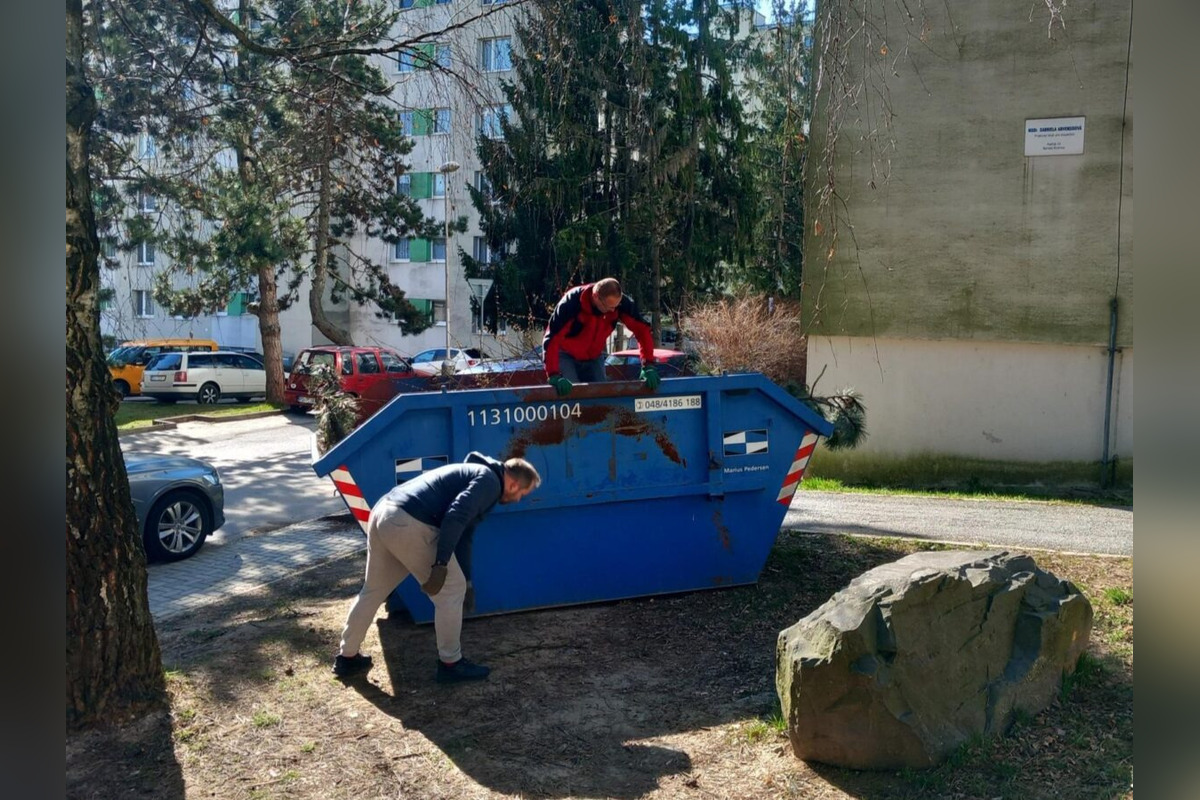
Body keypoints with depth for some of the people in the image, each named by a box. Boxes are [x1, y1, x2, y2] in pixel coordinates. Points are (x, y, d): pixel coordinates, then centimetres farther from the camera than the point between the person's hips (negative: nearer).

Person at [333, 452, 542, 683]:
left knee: (373, 590, 24)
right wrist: (441, 564, -19)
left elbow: (463, 534, 36)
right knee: (451, 591, 4)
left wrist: (466, 581, 41)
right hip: (409, 524, -10)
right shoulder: (489, 481, 0)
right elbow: (455, 517, -17)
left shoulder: (474, 473, 29)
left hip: (383, 512, 10)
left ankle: (347, 657, 37)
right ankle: (450, 664, 15)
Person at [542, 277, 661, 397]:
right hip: (566, 355, -4)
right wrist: (554, 375, -44)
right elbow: (551, 338, -36)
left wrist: (648, 365, -24)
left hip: (594, 357, 4)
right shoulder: (572, 302, -33)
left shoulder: (621, 302, -21)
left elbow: (642, 329, -15)